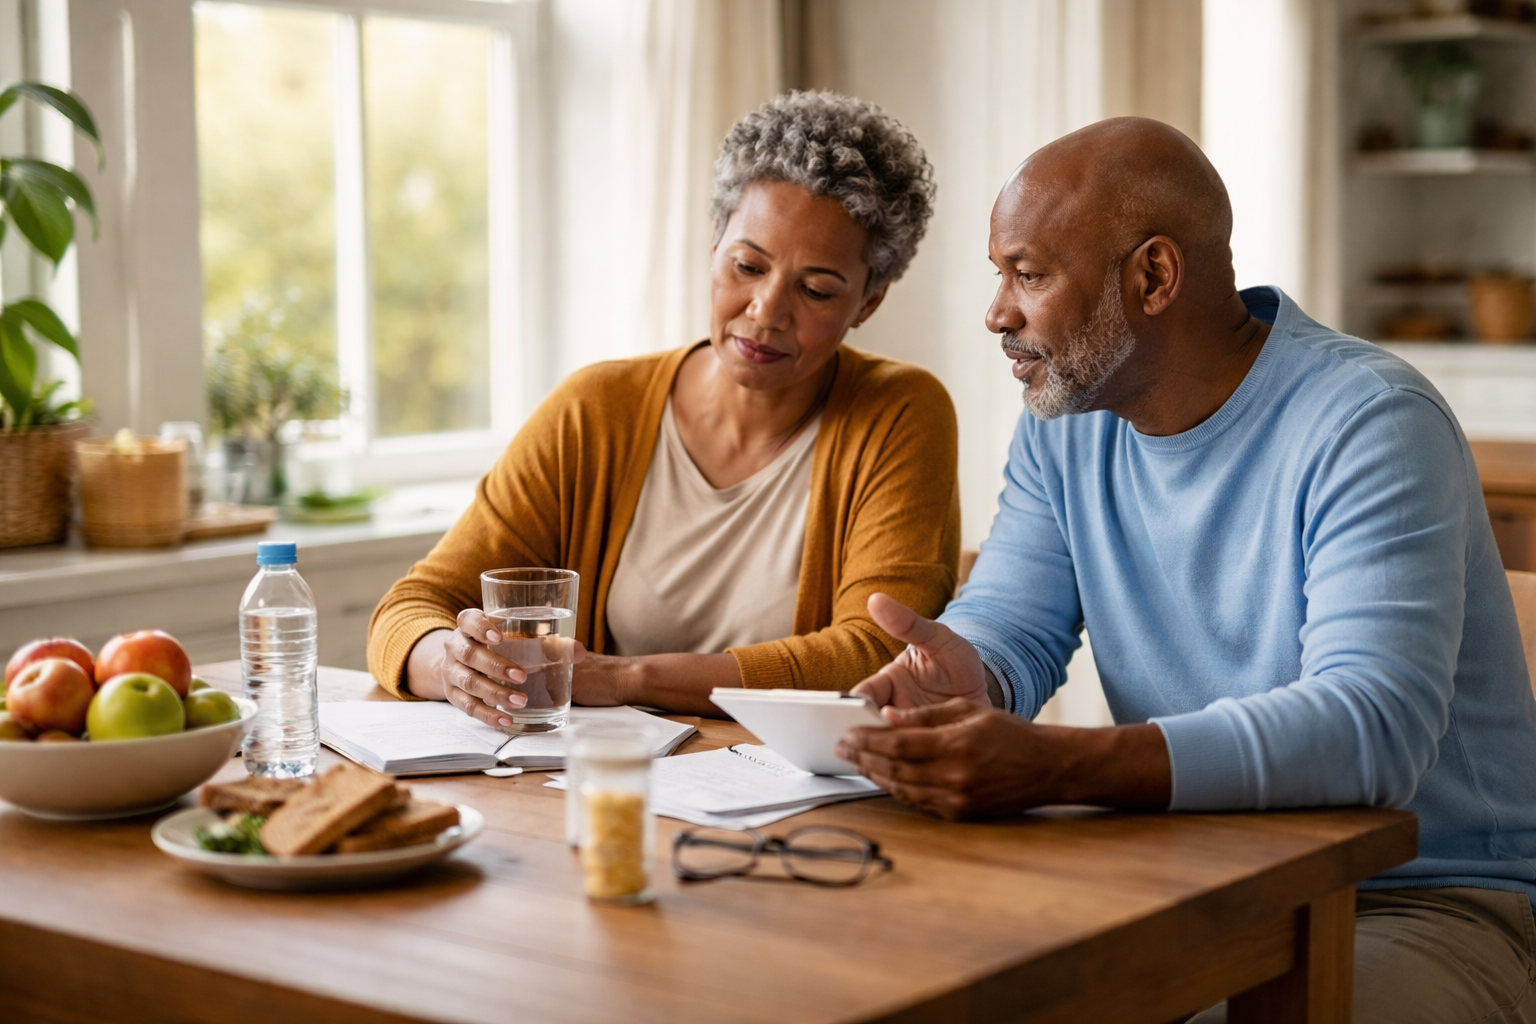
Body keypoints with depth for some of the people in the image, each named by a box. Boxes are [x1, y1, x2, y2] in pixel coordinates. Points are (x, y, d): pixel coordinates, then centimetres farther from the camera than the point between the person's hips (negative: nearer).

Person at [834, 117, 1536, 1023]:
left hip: (1418, 904, -5)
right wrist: (966, 676, -22)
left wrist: (1054, 767, -43)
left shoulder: (1370, 422, -19)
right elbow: (1011, 626, 6)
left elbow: (1373, 726, -31)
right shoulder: (1066, 423, 5)